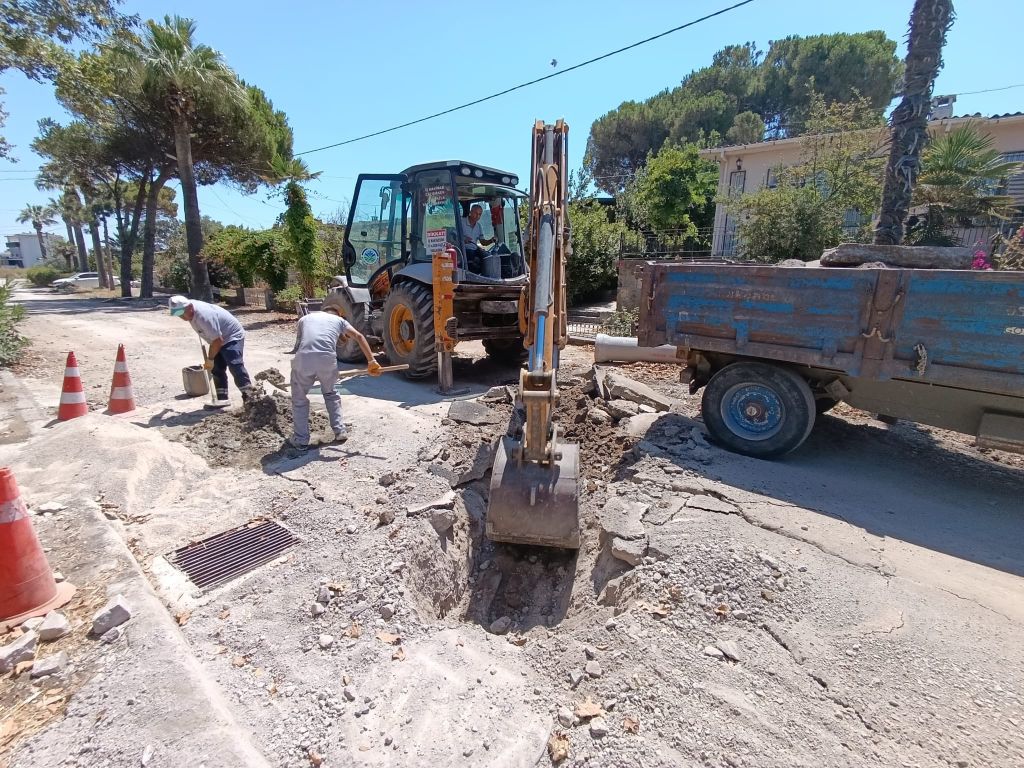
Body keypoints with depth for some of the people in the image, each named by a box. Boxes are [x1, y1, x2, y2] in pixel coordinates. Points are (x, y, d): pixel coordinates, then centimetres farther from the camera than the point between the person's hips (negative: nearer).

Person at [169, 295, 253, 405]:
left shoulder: (203, 315, -31)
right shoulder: (190, 311, -4)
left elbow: (218, 340, -28)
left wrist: (210, 359, -17)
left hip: (232, 336, -10)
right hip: (220, 339, 10)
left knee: (235, 365, -22)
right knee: (217, 369, 7)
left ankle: (249, 395, -23)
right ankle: (222, 399, 10)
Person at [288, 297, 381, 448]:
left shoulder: (304, 318, 30)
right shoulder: (338, 319, 25)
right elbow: (358, 336, 9)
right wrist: (371, 361, 2)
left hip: (304, 359, 0)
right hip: (327, 359, 0)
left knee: (299, 399, 21)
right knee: (330, 394, 28)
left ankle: (301, 440, 24)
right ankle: (340, 431, 28)